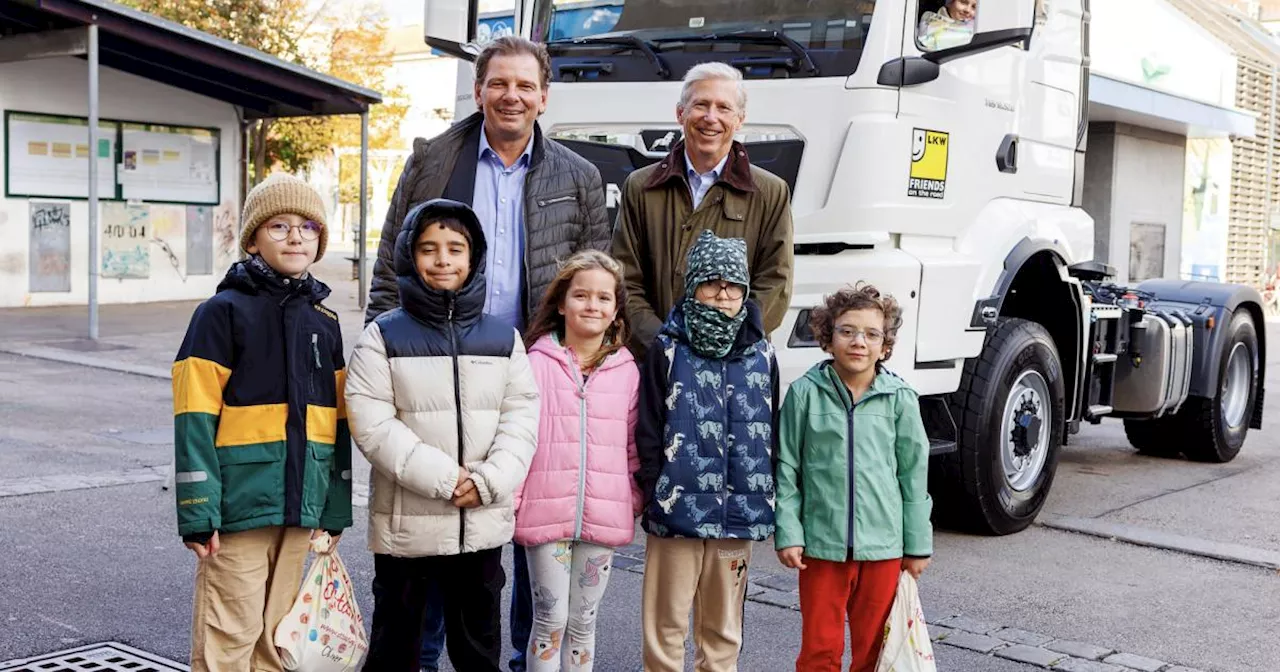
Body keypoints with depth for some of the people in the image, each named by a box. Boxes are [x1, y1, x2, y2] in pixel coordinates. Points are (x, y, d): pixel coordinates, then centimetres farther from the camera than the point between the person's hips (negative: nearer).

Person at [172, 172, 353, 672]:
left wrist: (335, 510, 13)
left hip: (300, 506, 6)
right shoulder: (223, 312, -6)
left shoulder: (324, 322, 11)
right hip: (239, 505, -6)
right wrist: (199, 511, -15)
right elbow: (195, 418, -10)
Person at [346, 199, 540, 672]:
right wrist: (443, 477, -18)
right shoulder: (383, 337, -4)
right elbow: (372, 424, -12)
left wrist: (488, 481, -14)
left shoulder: (502, 337, 7)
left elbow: (521, 416, 1)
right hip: (406, 523, -3)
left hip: (483, 523, 3)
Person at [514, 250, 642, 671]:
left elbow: (635, 446, 10)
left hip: (603, 518, 3)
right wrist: (508, 497, -8)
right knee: (550, 619, 4)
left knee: (583, 622, 13)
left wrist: (635, 501, 6)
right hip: (547, 512, -3)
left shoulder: (627, 370, 5)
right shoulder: (538, 363, -4)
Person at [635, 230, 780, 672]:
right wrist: (653, 495, -6)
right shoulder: (668, 351, -1)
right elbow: (647, 432, -1)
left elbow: (771, 433, 12)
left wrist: (765, 499, 8)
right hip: (677, 508, -3)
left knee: (723, 627, 14)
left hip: (739, 515, 3)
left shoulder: (761, 355, 8)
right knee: (667, 624, 4)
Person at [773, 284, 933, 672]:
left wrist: (917, 545, 7)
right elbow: (786, 470, -1)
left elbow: (914, 476, 4)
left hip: (883, 546, 1)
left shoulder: (900, 399, -2)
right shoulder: (805, 393, -5)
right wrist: (788, 534, -5)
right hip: (821, 543, -1)